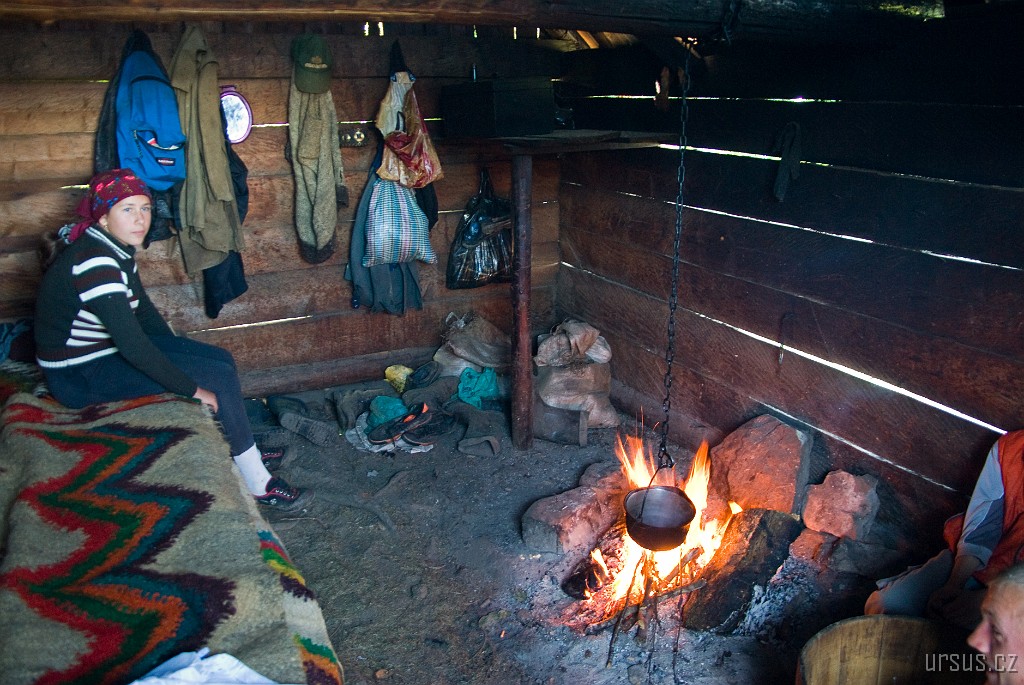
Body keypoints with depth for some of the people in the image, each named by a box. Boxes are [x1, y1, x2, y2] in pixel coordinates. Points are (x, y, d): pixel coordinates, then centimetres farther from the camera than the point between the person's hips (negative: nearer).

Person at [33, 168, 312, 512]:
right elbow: (133, 345, -30)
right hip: (80, 375, -9)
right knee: (220, 377, -15)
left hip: (109, 345, 9)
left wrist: (181, 353, 11)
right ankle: (258, 485, -5)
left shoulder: (118, 248, 2)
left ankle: (243, 450, 16)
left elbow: (142, 309, 13)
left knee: (222, 359, 5)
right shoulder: (94, 263, -27)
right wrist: (193, 389, -24)